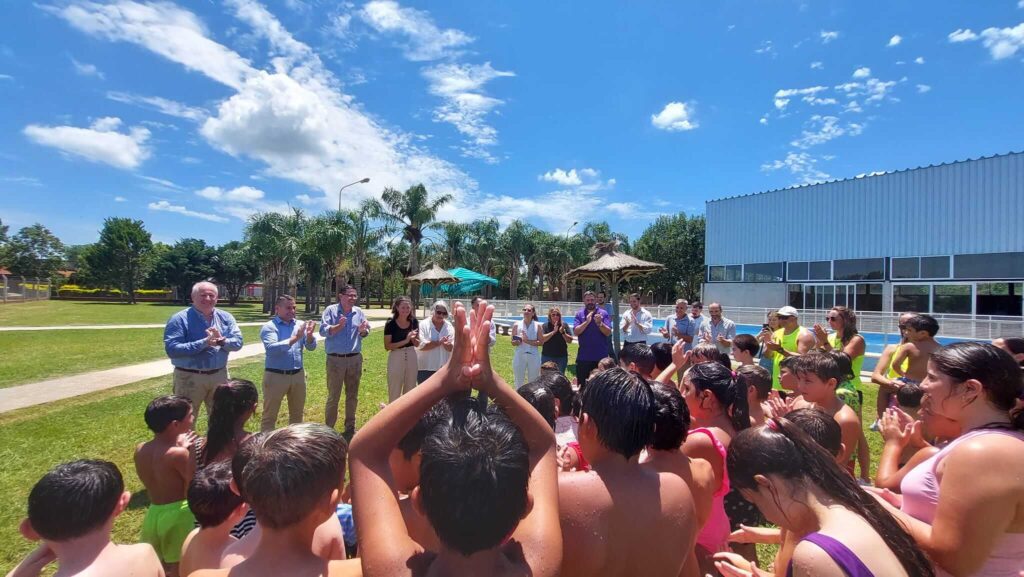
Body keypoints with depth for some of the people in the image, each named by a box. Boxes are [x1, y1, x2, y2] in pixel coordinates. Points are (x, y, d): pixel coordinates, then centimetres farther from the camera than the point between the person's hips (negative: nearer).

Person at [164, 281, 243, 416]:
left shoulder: (226, 317, 3)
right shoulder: (180, 319, -11)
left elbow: (238, 342, -3)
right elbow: (172, 349, -21)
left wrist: (222, 341, -24)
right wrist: (204, 343, -27)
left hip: (219, 375, 4)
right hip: (189, 377, -4)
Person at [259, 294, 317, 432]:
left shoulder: (300, 325, 6)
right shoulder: (269, 327, -7)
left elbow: (311, 347, 1)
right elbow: (271, 349, -22)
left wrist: (309, 334, -20)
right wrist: (294, 338, -28)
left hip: (298, 375, 5)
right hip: (275, 376, -4)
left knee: (297, 414, 17)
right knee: (270, 415, 6)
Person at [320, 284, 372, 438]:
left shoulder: (359, 312, 5)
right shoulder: (331, 310, -6)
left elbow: (366, 333, 5)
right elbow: (323, 331, -15)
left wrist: (362, 330, -17)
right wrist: (338, 326, -30)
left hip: (355, 359, 4)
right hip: (335, 359, -4)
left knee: (352, 395, 14)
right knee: (333, 396, 5)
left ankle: (350, 427, 27)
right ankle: (328, 428, 17)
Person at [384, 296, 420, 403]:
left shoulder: (414, 322, 0)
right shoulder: (390, 324, -11)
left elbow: (417, 344, 8)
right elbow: (387, 346, -15)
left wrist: (413, 338, -14)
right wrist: (405, 340, -22)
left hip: (411, 357, 4)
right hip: (396, 358, -4)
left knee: (410, 390, 16)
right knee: (394, 391, 7)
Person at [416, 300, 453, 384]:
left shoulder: (449, 327, 5)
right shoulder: (423, 324, -5)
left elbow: (452, 348, -3)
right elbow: (421, 345, -15)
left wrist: (445, 343, -25)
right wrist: (439, 342, -19)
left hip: (443, 368, 4)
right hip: (425, 368, -3)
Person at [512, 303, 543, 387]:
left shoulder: (537, 325, 0)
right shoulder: (517, 325, 1)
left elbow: (540, 342, -5)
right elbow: (513, 342, 1)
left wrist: (527, 341, -17)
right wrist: (517, 341, -21)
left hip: (533, 356, 0)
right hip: (519, 356, 0)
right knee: (519, 382, 9)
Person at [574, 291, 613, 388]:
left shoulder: (603, 313, -1)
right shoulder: (579, 314, 3)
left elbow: (608, 332, -9)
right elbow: (576, 332, -8)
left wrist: (599, 323, -25)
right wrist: (587, 321, -19)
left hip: (600, 355, -1)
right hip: (583, 356, 1)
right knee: (582, 384, 8)